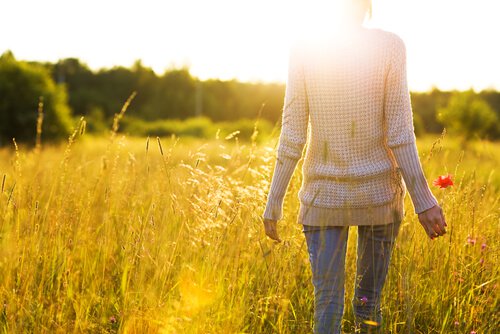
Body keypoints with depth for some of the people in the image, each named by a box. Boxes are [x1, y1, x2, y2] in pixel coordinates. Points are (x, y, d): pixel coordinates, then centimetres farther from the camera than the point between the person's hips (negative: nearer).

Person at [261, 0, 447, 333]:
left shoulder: (303, 49, -5)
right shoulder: (390, 46, -8)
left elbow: (292, 136, -6)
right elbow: (399, 134, -11)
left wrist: (274, 203, 1)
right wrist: (423, 200, -7)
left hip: (324, 194, 1)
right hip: (379, 193, 0)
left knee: (327, 304, 5)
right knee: (369, 301, 14)